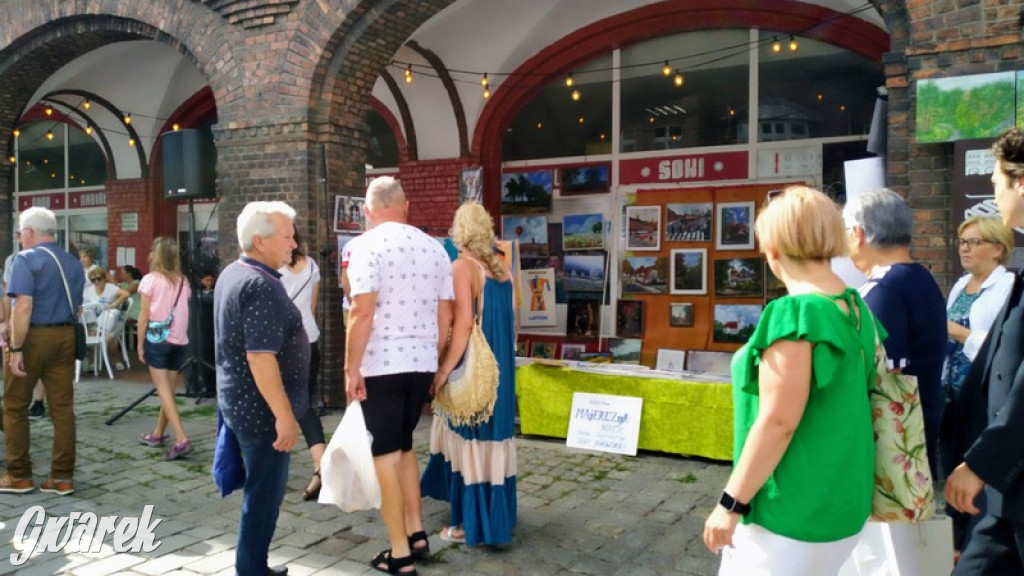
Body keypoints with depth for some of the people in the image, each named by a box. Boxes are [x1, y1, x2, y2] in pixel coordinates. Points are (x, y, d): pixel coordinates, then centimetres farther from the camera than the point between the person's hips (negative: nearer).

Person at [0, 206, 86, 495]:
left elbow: (23, 306, -19)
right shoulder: (74, 263, 13)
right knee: (63, 407, 6)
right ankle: (63, 477, 9)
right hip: (65, 336, 6)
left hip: (32, 336, -6)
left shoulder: (25, 259, -9)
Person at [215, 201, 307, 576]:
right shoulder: (262, 286, -22)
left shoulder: (231, 274, 10)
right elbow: (260, 357, -28)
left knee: (260, 488, 20)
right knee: (265, 492, 2)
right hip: (262, 408, -10)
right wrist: (285, 415, -26)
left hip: (238, 400, 10)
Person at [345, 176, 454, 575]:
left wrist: (351, 367, -12)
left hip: (381, 365, -5)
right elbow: (445, 314, 10)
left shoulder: (364, 245, -9)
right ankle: (417, 534, 26)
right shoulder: (434, 247, 8)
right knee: (403, 446, 22)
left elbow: (362, 312, -18)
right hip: (422, 363, 6)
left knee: (386, 453, 5)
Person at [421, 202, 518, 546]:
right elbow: (512, 321, 11)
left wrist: (444, 369, -18)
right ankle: (497, 514, 27)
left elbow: (463, 322, -21)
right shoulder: (503, 269, 8)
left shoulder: (462, 267, -13)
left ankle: (473, 523, 10)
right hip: (500, 368, 7)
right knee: (494, 434, 16)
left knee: (470, 438, 2)